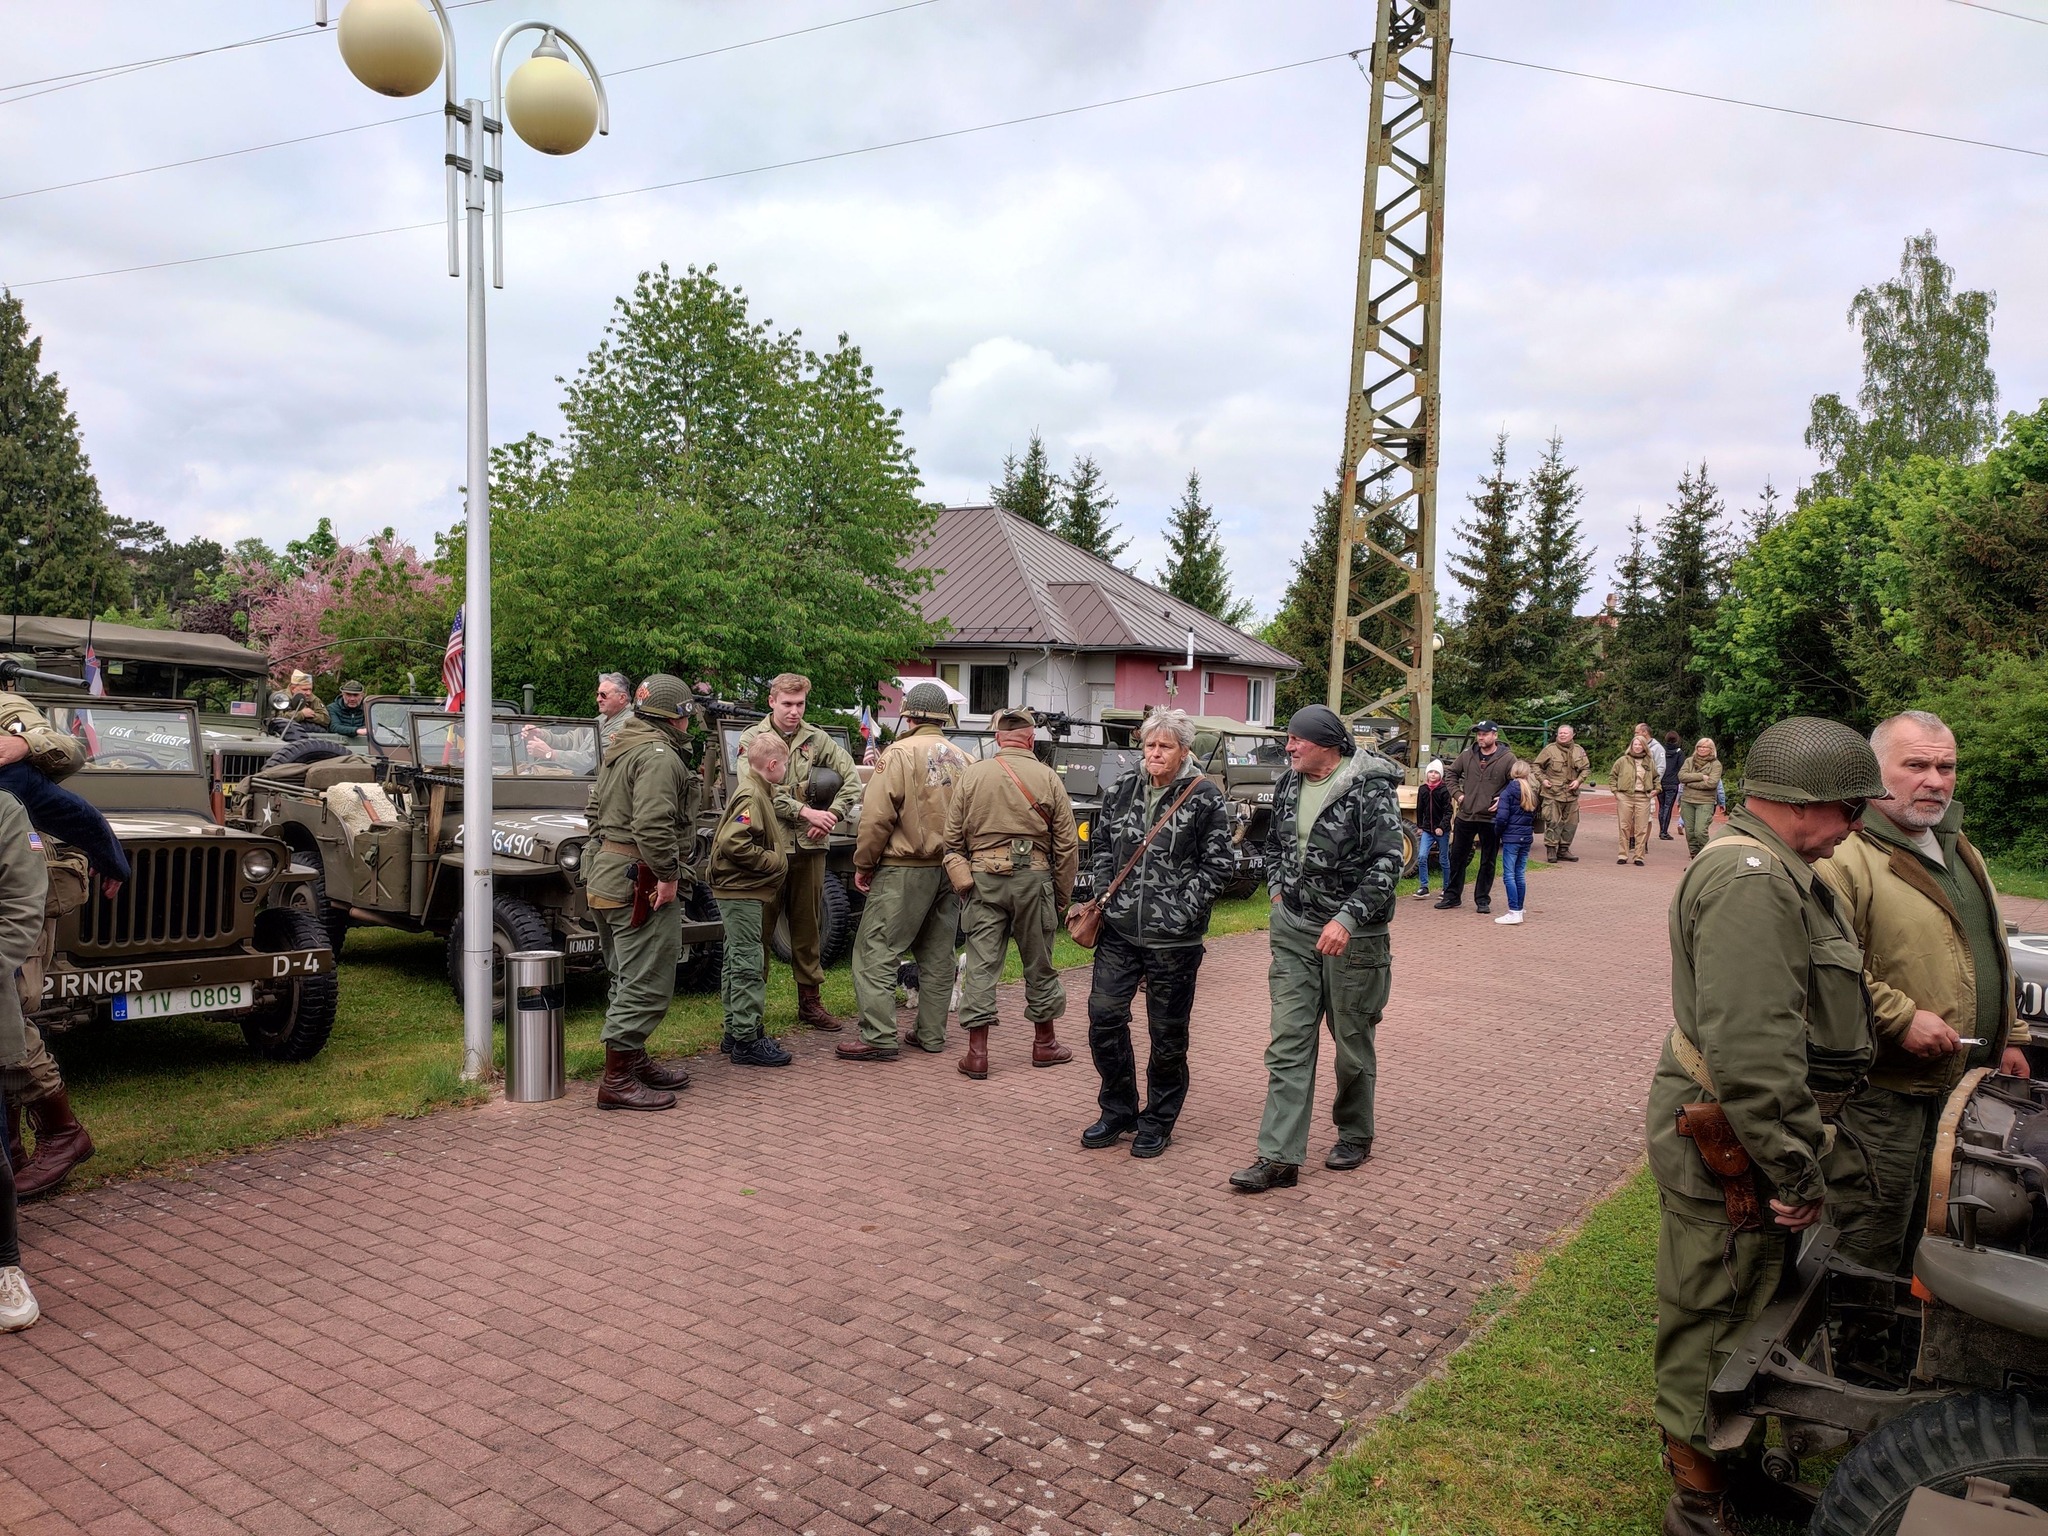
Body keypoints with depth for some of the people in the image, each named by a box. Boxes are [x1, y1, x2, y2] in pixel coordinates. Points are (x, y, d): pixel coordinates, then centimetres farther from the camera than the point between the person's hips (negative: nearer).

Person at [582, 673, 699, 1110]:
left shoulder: (618, 751, 18)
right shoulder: (659, 755, -16)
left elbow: (596, 812, 24)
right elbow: (653, 824, -27)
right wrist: (667, 874, -21)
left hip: (603, 874, 11)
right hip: (639, 880, -11)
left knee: (628, 979, 19)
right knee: (647, 985, -6)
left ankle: (635, 1062, 29)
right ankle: (617, 1081, -3)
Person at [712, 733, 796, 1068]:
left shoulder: (757, 791, 14)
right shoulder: (750, 795, -18)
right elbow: (732, 843, -28)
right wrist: (773, 861, -20)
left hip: (742, 892, 11)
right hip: (742, 892, -11)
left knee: (737, 962, 15)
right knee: (749, 965, -7)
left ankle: (735, 1033, 23)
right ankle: (747, 1041, -4)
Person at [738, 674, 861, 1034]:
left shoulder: (817, 740, 7)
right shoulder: (752, 739, -1)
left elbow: (852, 778, 7)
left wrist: (831, 816, -7)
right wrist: (806, 812, -19)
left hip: (809, 845, 3)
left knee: (808, 926, 11)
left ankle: (810, 1001, 20)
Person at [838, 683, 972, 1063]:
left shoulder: (900, 753, -10)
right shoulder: (963, 760, 7)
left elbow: (877, 816, -15)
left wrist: (863, 864, -4)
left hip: (905, 869, -6)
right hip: (950, 870, 7)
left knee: (876, 951, -1)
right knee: (937, 956, 14)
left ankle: (879, 1037, -5)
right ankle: (932, 1034, 19)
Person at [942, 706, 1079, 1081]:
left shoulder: (972, 775, 2)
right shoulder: (1048, 779, -2)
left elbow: (953, 839, 5)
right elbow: (1067, 846, -1)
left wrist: (961, 881, 16)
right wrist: (1062, 896, 8)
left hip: (984, 880, 1)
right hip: (1033, 879, -1)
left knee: (981, 963, 4)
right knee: (1038, 963, 13)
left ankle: (977, 1052, 4)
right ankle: (1044, 1043, 27)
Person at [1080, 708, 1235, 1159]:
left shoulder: (1205, 798, -5)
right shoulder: (1121, 791, 7)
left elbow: (1218, 864, -5)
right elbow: (1099, 844, 18)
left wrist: (1183, 910, -12)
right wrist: (1104, 893, 5)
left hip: (1173, 937, -4)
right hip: (1119, 929, 4)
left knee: (1168, 1032, 6)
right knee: (1104, 1015, 4)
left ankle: (1158, 1123, 22)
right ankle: (1118, 1111, 23)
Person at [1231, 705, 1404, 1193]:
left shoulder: (1370, 788, -15)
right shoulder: (1289, 783, 6)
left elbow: (1388, 862, -19)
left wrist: (1347, 919, -26)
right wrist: (1277, 889, 8)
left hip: (1352, 934, -5)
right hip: (1293, 930, 5)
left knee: (1352, 1043, 10)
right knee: (1288, 1042, 1)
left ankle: (1355, 1135, 33)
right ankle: (1279, 1157, 3)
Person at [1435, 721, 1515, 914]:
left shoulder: (1507, 759, -7)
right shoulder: (1467, 755, 2)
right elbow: (1451, 774, 16)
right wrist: (1457, 793, 4)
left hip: (1491, 819, -3)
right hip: (1465, 816, 3)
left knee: (1488, 863, 7)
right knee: (1457, 858, 11)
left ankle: (1482, 900, 17)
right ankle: (1452, 896, 22)